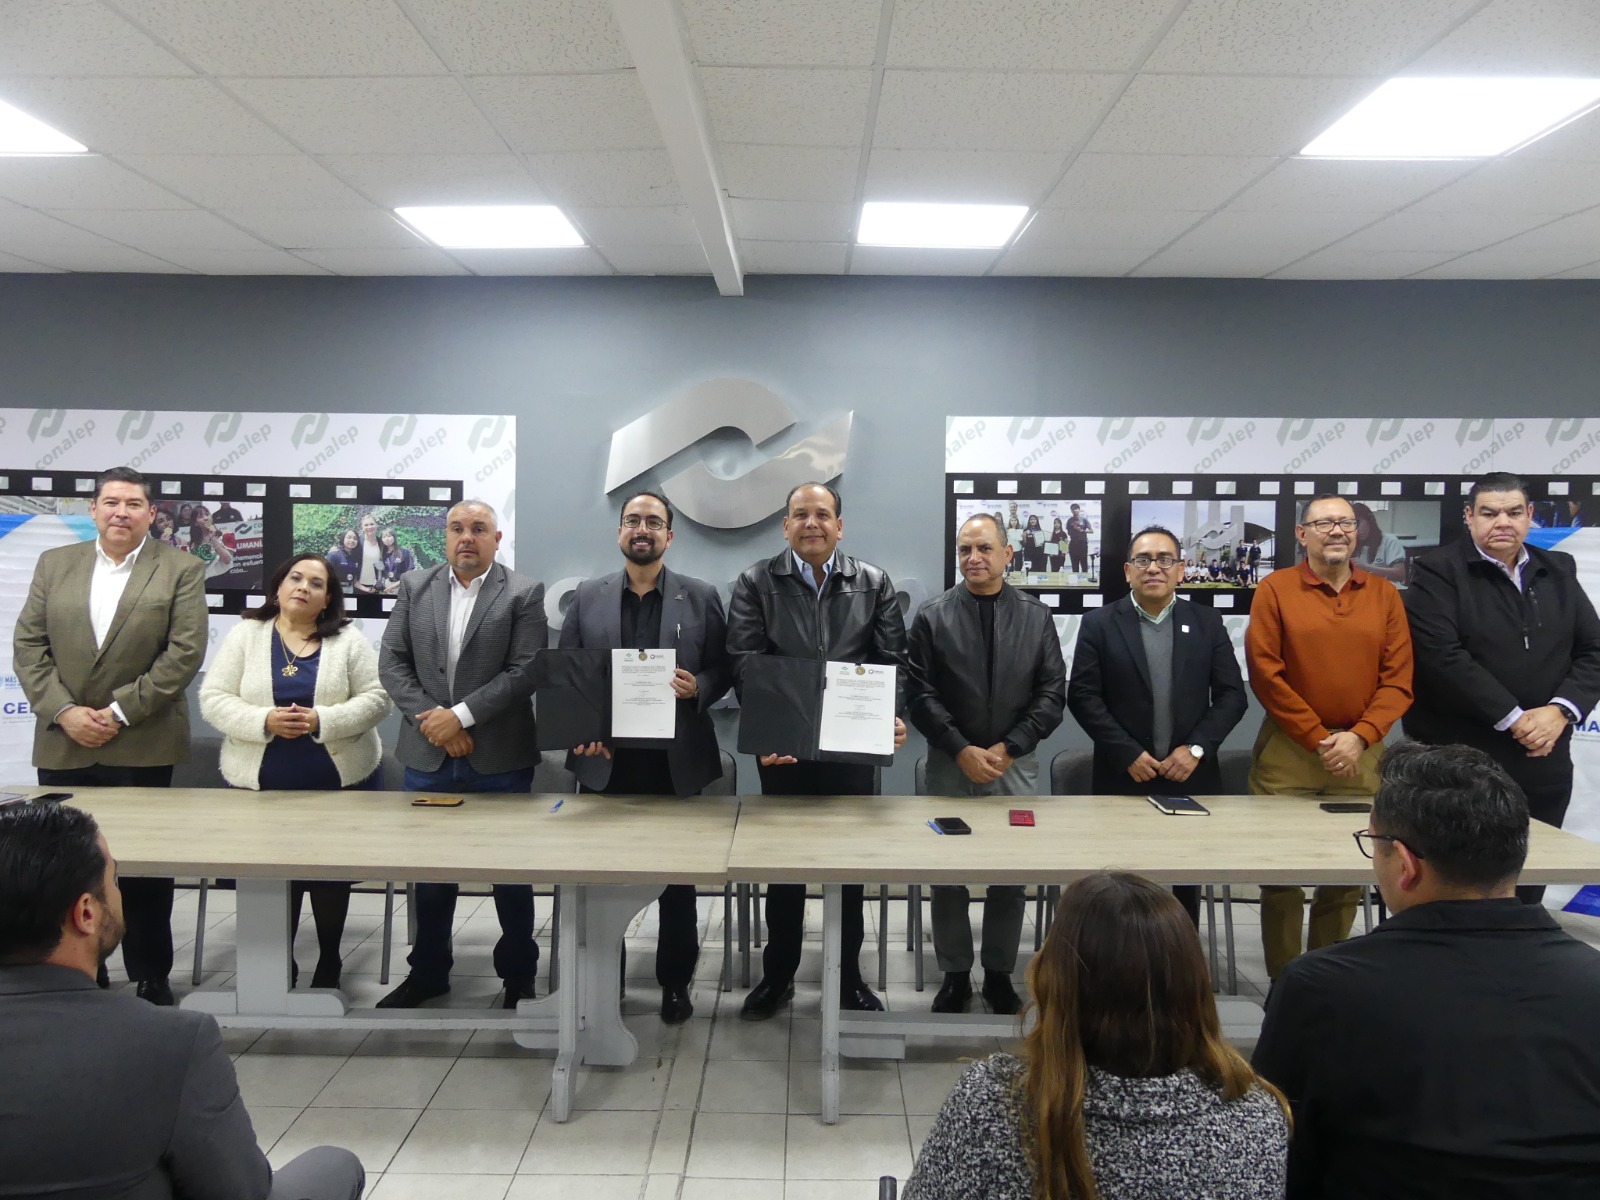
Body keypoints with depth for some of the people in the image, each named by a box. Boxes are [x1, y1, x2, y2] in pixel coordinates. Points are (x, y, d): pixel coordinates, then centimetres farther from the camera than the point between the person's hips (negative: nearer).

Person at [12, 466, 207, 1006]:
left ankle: (150, 978, 18)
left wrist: (120, 712, -12)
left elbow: (185, 652, -8)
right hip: (62, 744, 3)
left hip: (142, 745, -3)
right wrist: (63, 711, -8)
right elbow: (28, 645, 5)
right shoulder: (54, 564, 10)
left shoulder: (181, 569, -1)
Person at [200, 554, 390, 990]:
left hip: (340, 779, 0)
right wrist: (264, 722, -18)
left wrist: (322, 720, -19)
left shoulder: (349, 642, 1)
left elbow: (375, 699, -4)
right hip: (261, 783, 0)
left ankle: (329, 962, 26)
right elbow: (214, 699, -2)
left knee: (332, 872, 7)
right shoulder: (245, 635, 3)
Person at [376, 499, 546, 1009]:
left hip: (499, 757, -3)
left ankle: (519, 973, 24)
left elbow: (525, 671, -11)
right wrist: (430, 718, -9)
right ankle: (428, 971, 31)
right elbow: (391, 662, 3)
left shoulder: (524, 593, -4)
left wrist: (461, 714, -15)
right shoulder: (415, 587, 8)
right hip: (428, 757, 3)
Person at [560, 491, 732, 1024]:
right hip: (604, 761, 1)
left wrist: (698, 688, -18)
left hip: (677, 761, -1)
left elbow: (723, 670, 3)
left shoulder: (701, 596, 2)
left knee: (678, 879, 9)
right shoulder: (587, 596, 6)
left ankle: (676, 983, 25)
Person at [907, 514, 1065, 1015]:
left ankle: (1000, 974, 24)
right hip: (951, 764, -1)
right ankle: (954, 975, 21)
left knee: (1012, 875, 7)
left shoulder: (1036, 616, 5)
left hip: (1016, 765, 1)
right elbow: (920, 695, -3)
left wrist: (1008, 748, -9)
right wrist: (962, 750, -12)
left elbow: (1052, 693, 2)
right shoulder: (932, 616, 1)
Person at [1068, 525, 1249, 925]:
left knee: (1186, 889, 11)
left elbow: (1232, 694, 4)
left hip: (1190, 778, 2)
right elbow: (1082, 696, -5)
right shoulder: (1099, 624, 1)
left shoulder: (1207, 622, 7)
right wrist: (1128, 754, -12)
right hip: (1122, 778, -2)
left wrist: (1197, 748, -9)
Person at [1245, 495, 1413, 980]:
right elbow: (1265, 673, -6)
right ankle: (1283, 982, 15)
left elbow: (1398, 679, 4)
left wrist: (1359, 736, -10)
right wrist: (1318, 738, -8)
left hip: (1360, 753, 3)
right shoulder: (1275, 589, 0)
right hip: (1288, 750, -2)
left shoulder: (1384, 594, 8)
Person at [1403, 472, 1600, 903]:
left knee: (1528, 891, 11)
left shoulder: (1558, 571, 13)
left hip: (1544, 763, 5)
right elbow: (1443, 656, -16)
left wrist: (1561, 711, -8)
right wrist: (1513, 719, -16)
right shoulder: (1438, 571, -5)